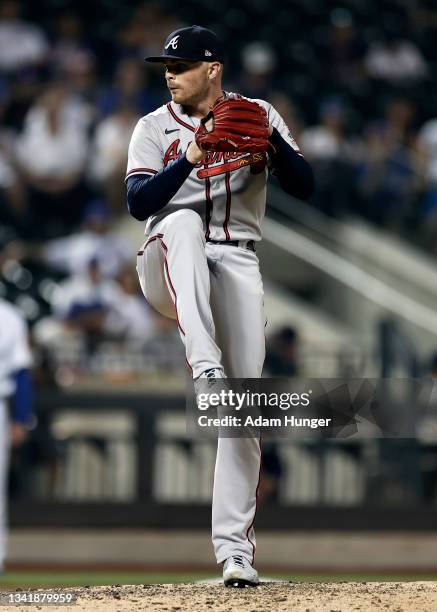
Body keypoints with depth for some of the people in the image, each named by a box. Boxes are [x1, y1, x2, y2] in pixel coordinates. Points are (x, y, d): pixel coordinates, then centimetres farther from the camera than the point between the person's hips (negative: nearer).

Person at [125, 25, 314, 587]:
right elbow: (139, 203, -8)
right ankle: (204, 368, -51)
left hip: (236, 264, 1)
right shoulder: (154, 129, 7)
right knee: (184, 221, -36)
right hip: (169, 268, -1)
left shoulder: (258, 116, 8)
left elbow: (303, 186, -2)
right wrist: (189, 159, -21)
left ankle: (234, 545, -4)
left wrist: (272, 140, -19)